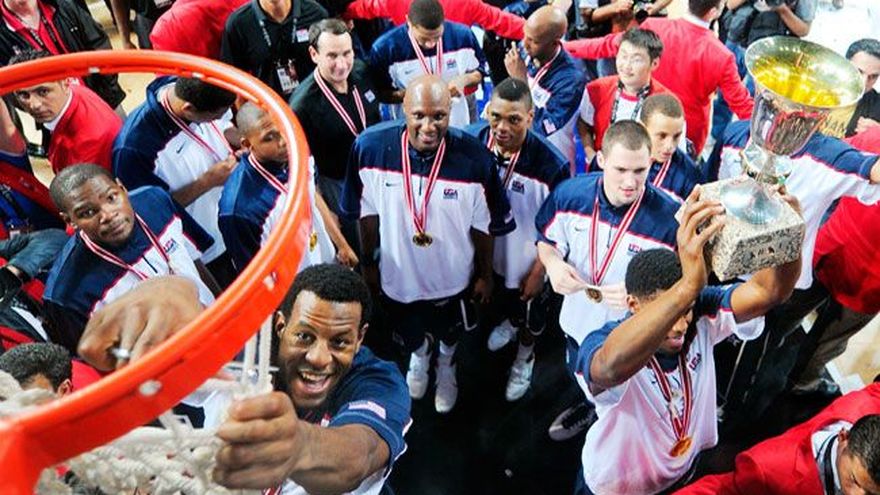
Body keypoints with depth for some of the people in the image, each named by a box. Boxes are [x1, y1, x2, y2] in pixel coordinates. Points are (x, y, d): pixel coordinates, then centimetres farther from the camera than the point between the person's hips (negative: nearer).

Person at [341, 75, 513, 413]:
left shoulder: (474, 158, -29)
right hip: (397, 274, 1)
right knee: (410, 333, 32)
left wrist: (485, 275, -3)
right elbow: (368, 213, -9)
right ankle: (419, 356, 70)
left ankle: (446, 365, 68)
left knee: (450, 332, 31)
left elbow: (483, 226, -14)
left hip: (452, 277, -1)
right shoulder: (371, 147, -24)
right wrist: (368, 263, 1)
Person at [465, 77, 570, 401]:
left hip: (527, 260, -3)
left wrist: (538, 272, -12)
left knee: (530, 307, 25)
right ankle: (510, 322, 69)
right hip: (487, 252, 3)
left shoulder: (551, 164, -32)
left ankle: (525, 358, 57)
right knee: (498, 298, 33)